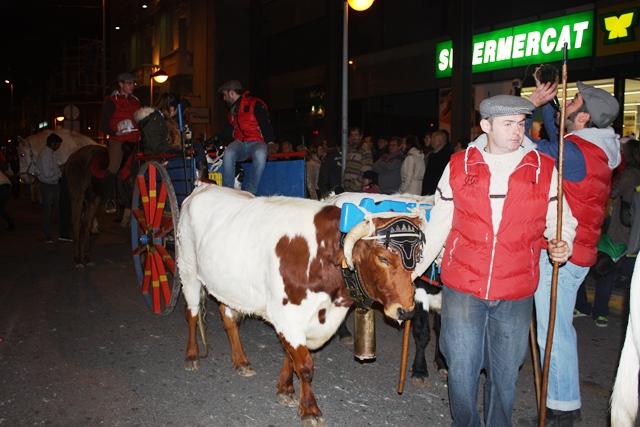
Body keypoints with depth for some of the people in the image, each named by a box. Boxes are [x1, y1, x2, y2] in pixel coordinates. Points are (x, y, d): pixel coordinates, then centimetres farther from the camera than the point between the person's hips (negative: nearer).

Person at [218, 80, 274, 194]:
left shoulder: (255, 104, -1)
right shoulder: (232, 111, 22)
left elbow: (265, 124, -9)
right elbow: (226, 135, 28)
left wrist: (270, 142, -19)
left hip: (256, 142, -5)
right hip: (239, 143, 5)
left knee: (260, 155, -40)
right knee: (228, 154, -31)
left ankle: (249, 193, -36)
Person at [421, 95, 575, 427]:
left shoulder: (544, 168, 1)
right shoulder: (459, 165, 1)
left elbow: (559, 217, 9)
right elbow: (439, 223, 7)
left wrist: (561, 244, -12)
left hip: (516, 293, 1)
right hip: (462, 287, 0)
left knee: (505, 371, 15)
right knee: (461, 368, 9)